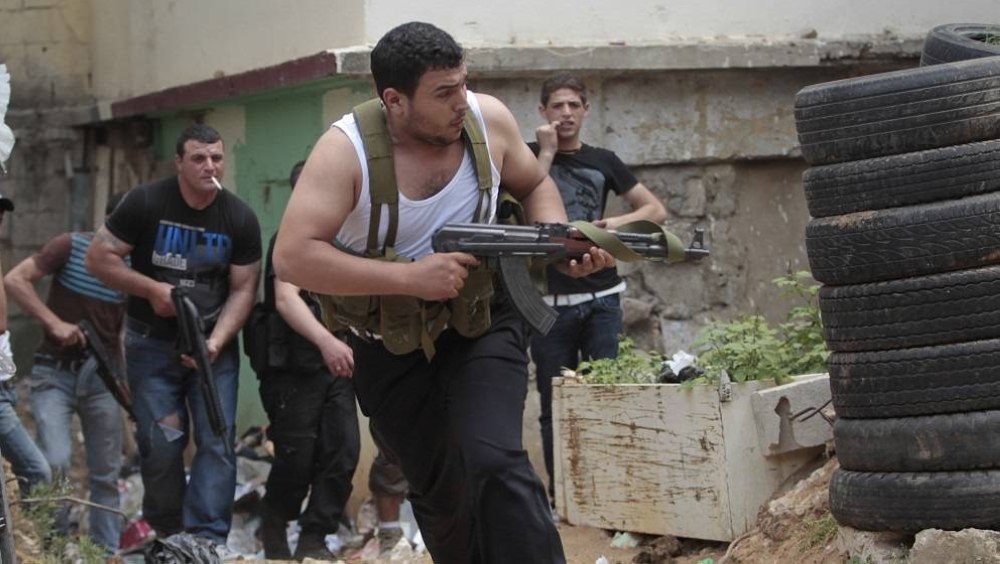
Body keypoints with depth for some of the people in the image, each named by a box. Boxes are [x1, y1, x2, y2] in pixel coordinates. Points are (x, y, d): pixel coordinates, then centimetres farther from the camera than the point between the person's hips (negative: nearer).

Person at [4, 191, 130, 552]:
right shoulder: (71, 247, -7)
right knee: (55, 462, -17)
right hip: (55, 373, -3)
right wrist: (55, 323, -19)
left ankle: (107, 552, 18)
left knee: (106, 475, 6)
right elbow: (14, 280, -13)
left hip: (103, 376, 4)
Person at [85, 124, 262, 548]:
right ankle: (168, 535, 14)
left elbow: (243, 289, -4)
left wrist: (215, 343, -17)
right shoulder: (145, 203, -9)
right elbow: (99, 257, -6)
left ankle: (207, 538, -9)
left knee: (217, 441, -8)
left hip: (215, 344, 1)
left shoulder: (240, 219, -4)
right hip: (152, 344, -1)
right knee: (161, 444, -1)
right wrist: (153, 290, -17)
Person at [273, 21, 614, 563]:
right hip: (390, 346, 0)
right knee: (438, 494, 15)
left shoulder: (487, 118, -12)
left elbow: (535, 185, 8)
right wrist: (410, 277, -34)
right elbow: (292, 257, -30)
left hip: (482, 322, 0)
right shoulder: (346, 149, -22)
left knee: (494, 463, -24)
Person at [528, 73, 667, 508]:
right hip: (550, 302, -1)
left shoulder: (602, 161, 11)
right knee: (554, 404, 2)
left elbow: (656, 210, 12)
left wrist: (619, 221, -8)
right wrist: (547, 153, -10)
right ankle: (559, 496, 9)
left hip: (601, 298, 2)